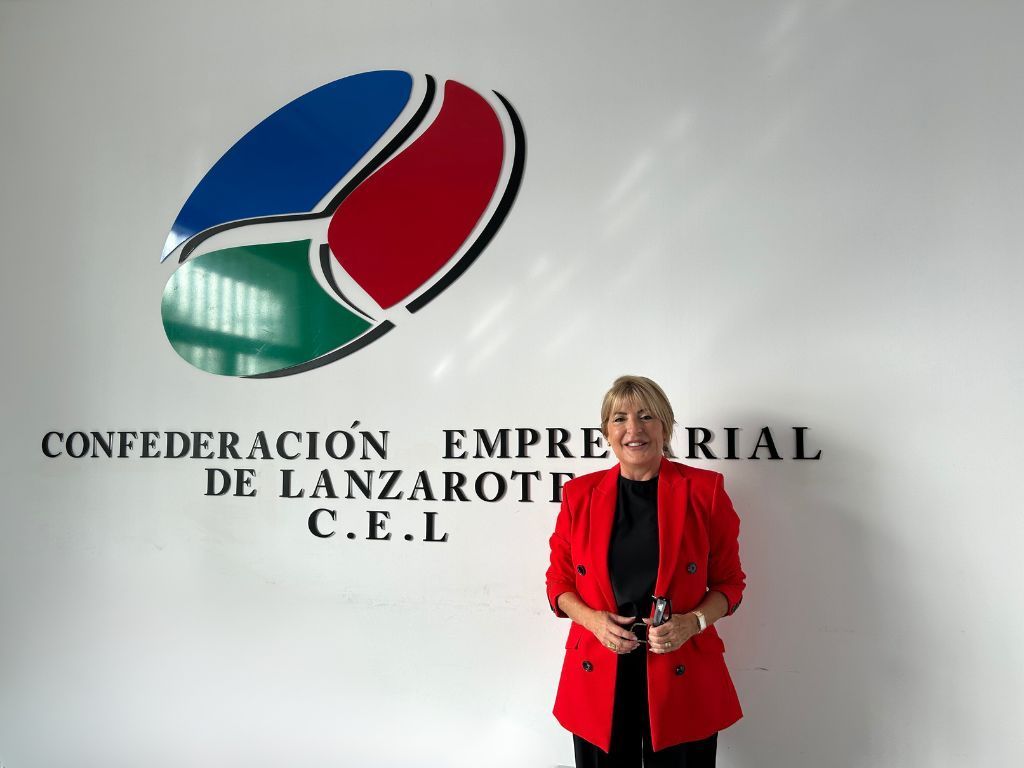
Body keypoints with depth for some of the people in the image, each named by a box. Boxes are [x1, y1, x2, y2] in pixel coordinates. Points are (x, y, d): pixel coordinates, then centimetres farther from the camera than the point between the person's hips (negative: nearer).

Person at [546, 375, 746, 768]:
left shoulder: (704, 490, -3)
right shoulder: (579, 494, 1)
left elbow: (729, 581, 5)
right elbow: (559, 582, 9)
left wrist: (693, 622, -13)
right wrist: (592, 618, -10)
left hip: (682, 676, -1)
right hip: (598, 676, 2)